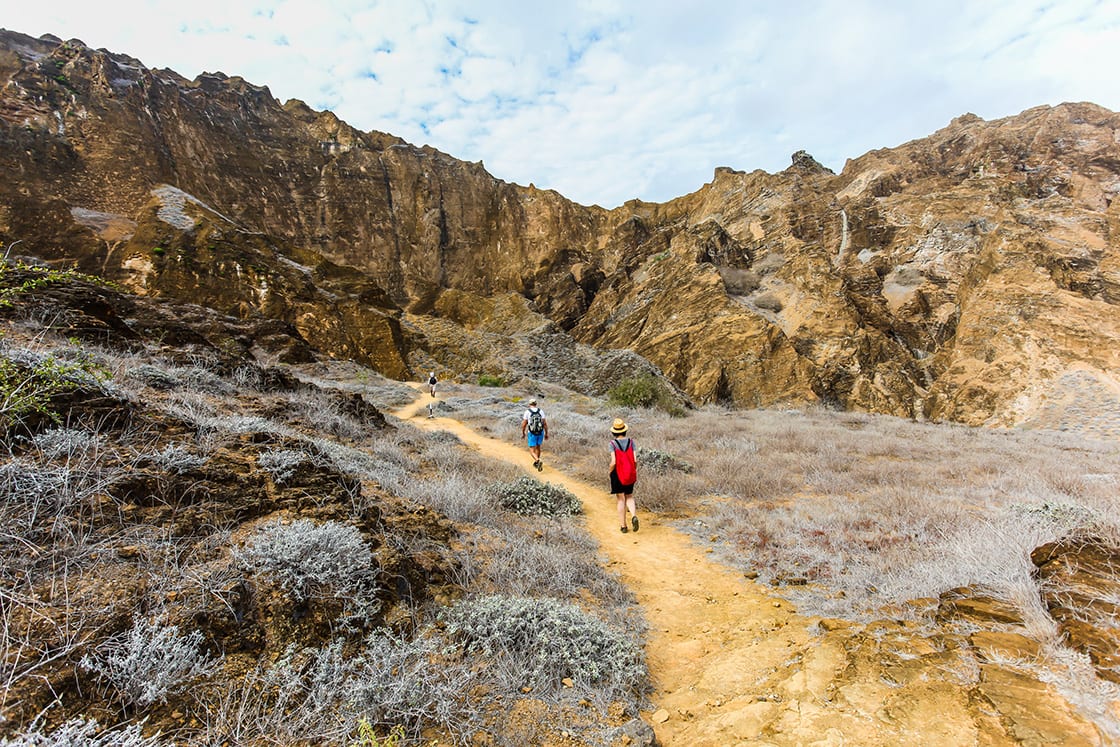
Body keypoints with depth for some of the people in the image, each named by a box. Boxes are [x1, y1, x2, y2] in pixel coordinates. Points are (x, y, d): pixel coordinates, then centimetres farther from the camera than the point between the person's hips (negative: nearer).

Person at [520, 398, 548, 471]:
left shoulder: (527, 412, -8)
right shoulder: (540, 411, -1)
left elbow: (524, 424, -7)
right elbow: (545, 423, -3)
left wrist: (523, 433, 7)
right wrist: (546, 433, 4)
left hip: (532, 433, -3)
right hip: (540, 432, 4)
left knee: (532, 451, 1)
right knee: (538, 447, 26)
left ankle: (538, 461, -26)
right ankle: (536, 462, 38)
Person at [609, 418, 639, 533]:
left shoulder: (613, 443, -13)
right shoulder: (631, 441, -5)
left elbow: (613, 462, -19)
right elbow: (635, 460, -8)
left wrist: (610, 471, -1)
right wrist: (635, 471, 8)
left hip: (617, 475, -2)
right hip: (630, 475, 2)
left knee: (621, 500, 9)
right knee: (629, 497, 20)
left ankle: (623, 526, 15)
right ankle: (634, 516, -6)